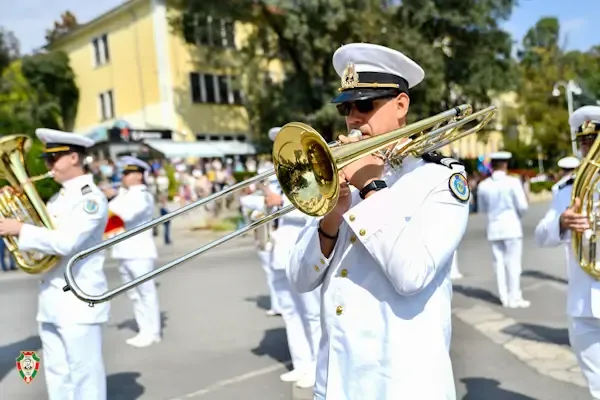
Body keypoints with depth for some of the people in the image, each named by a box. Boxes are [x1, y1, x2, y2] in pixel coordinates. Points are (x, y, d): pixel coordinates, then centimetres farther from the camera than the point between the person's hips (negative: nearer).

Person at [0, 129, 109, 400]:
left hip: (79, 301, -8)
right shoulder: (59, 197, 15)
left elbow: (65, 243, -24)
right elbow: (44, 233, 12)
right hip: (51, 299, 9)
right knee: (57, 373, 15)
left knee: (84, 374, -1)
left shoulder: (91, 198, -12)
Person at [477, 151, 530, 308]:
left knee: (499, 263, 10)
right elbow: (523, 206, -10)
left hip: (493, 228, 4)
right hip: (511, 226, -3)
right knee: (513, 262, 3)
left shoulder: (483, 185, -2)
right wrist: (517, 214, 10)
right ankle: (514, 298, 7)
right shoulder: (513, 182, -12)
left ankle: (504, 297, 14)